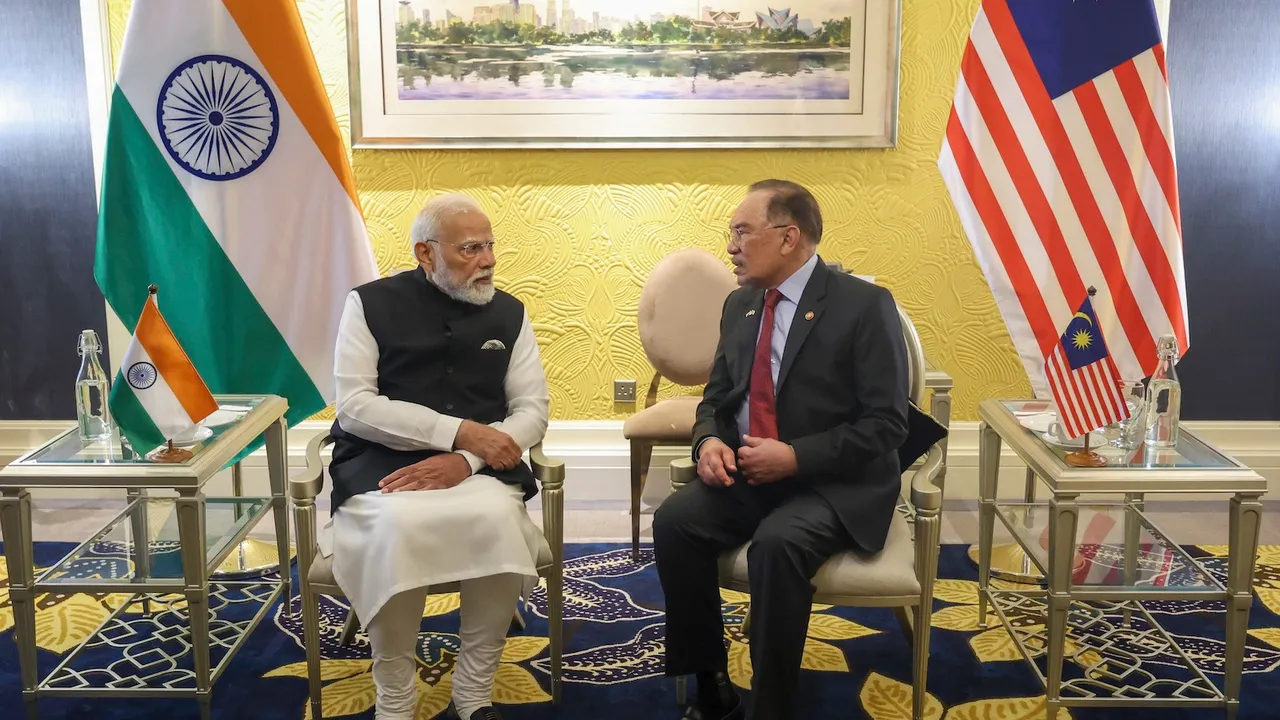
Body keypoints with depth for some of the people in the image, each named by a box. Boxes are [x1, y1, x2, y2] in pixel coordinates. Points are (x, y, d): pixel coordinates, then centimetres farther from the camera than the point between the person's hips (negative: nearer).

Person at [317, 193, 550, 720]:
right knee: (398, 525, -35)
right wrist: (458, 430, -17)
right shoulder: (371, 303, 2)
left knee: (499, 519, -32)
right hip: (381, 462, -2)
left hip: (477, 466, 2)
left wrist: (466, 459, -15)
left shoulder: (509, 312, 9)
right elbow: (354, 405, -8)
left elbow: (533, 410, 3)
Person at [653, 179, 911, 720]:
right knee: (674, 520, -21)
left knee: (777, 543, -35)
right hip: (748, 476, 6)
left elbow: (886, 424, -14)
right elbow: (716, 397, 16)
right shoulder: (739, 305, 10)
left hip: (835, 485, -6)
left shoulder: (864, 305, -10)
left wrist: (796, 456, -22)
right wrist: (709, 441, -8)